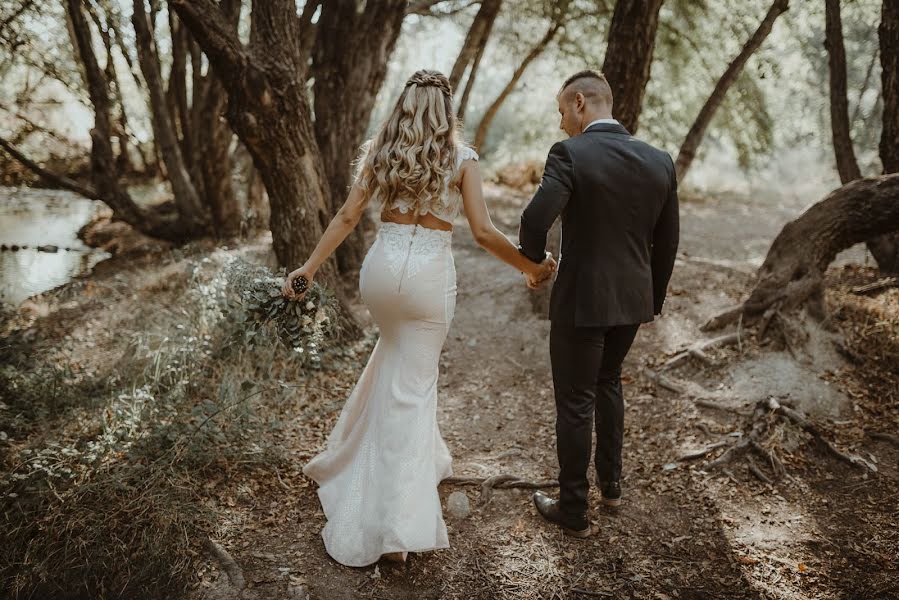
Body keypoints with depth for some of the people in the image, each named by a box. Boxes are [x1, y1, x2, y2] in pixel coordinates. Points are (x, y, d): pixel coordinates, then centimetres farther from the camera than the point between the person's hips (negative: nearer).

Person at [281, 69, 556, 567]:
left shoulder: (379, 152, 5)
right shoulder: (461, 159, -4)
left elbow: (347, 217, 0)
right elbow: (483, 232, -9)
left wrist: (309, 267, 6)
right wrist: (531, 267, 3)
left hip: (382, 268, 3)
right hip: (431, 276, -3)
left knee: (397, 354, 32)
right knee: (411, 386, 4)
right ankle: (398, 522, 4)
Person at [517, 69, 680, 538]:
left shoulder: (569, 155, -16)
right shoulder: (660, 161, 1)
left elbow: (536, 219, -29)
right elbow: (666, 241, 6)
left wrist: (533, 258, -7)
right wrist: (652, 299, 19)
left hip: (582, 299, -6)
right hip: (633, 297, 6)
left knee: (574, 402, 8)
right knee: (607, 382, 28)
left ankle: (574, 511, 21)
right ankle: (610, 482, 40)